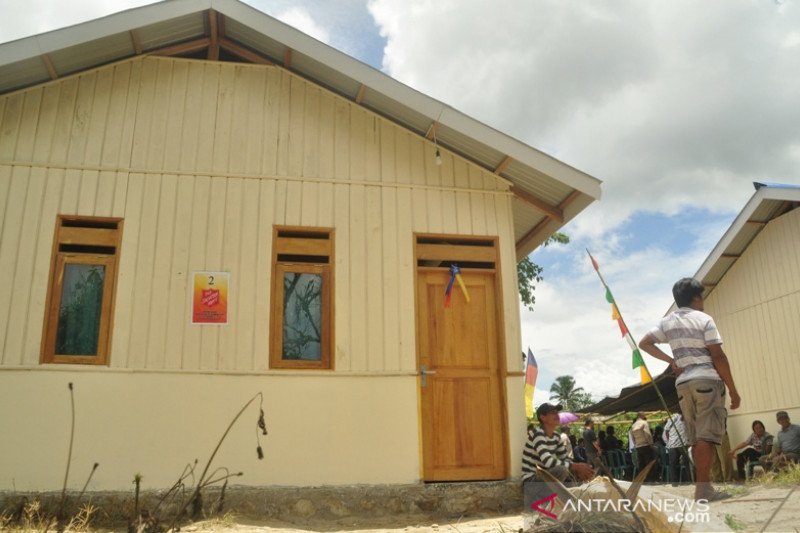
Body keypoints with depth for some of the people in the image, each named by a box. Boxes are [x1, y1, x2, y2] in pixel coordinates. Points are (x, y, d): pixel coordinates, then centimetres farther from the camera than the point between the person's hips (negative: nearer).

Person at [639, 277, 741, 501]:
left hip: (683, 383, 6)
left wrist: (670, 360, 8)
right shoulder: (704, 319, -3)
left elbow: (644, 343, 10)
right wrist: (733, 389, -3)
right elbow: (718, 356, -8)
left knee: (696, 437, 9)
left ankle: (704, 485, 12)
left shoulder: (667, 322, 12)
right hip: (708, 380, -5)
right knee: (707, 435, -9)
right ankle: (703, 487, -13)